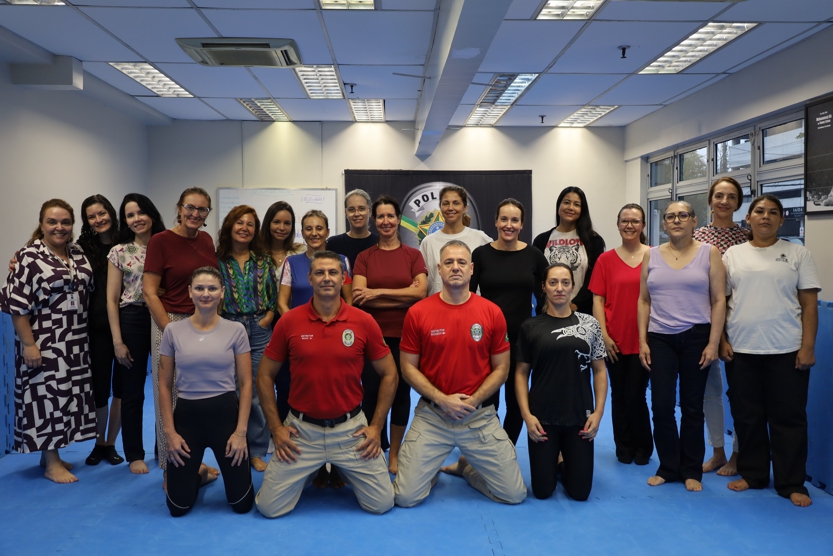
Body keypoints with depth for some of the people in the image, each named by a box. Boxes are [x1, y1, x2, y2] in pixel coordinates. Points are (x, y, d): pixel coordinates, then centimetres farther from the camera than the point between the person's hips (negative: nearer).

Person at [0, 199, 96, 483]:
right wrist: (28, 344, -18)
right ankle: (51, 463, 9)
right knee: (47, 394, -1)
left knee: (65, 394, 12)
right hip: (44, 342, -7)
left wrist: (86, 335, 13)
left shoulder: (78, 255, 8)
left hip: (74, 342, 7)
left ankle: (53, 454, 26)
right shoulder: (30, 257, -11)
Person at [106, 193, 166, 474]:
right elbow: (112, 299, -2)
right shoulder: (119, 252, -1)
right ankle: (134, 454, 21)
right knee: (133, 391, 8)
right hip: (132, 320, -1)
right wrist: (117, 341, -7)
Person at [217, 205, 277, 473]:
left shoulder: (264, 260, 8)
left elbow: (275, 294, 7)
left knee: (257, 392, 2)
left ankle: (257, 451, 14)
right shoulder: (218, 260, 2)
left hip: (259, 330, 1)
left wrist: (268, 317, -6)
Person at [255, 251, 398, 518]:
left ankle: (344, 472, 33)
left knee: (381, 504, 2)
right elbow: (265, 375, 4)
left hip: (351, 428, 0)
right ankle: (309, 473, 30)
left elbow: (389, 375, 3)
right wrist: (276, 427, -1)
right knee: (270, 508, 0)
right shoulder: (288, 321, -5)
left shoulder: (363, 321, -6)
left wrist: (376, 426, -1)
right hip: (300, 430, 0)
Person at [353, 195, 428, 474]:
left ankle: (394, 455, 23)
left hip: (404, 336, 0)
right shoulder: (364, 257, 5)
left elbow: (420, 291, -10)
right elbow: (358, 297, -9)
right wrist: (403, 296, -14)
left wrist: (379, 292, -14)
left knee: (401, 394, 7)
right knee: (372, 395, 3)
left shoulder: (413, 255, 5)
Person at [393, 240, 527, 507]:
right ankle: (433, 469, 27)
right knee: (406, 497, -6)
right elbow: (408, 368, -2)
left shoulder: (492, 312, -4)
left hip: (480, 416, 1)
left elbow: (501, 369, 2)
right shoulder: (417, 312, -6)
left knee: (515, 494, 2)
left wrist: (472, 401, -12)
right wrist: (442, 400, -13)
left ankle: (467, 466, 30)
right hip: (431, 415, -1)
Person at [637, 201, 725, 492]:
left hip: (696, 337, -2)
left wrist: (713, 343, -8)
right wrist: (642, 341, 1)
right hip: (659, 339, 2)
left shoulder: (709, 253, 0)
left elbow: (719, 301, -2)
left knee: (692, 406, 7)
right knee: (661, 406, 0)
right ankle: (668, 467, 17)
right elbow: (644, 301, 7)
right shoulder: (651, 255, 6)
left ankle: (692, 471, 21)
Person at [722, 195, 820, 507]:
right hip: (741, 350, 2)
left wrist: (808, 346, -7)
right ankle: (752, 474, 24)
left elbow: (810, 303, 0)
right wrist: (722, 340, -1)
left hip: (787, 351, -1)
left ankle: (791, 483, 15)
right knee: (747, 416, 10)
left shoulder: (797, 254, 4)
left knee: (789, 417, 4)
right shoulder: (733, 254, 7)